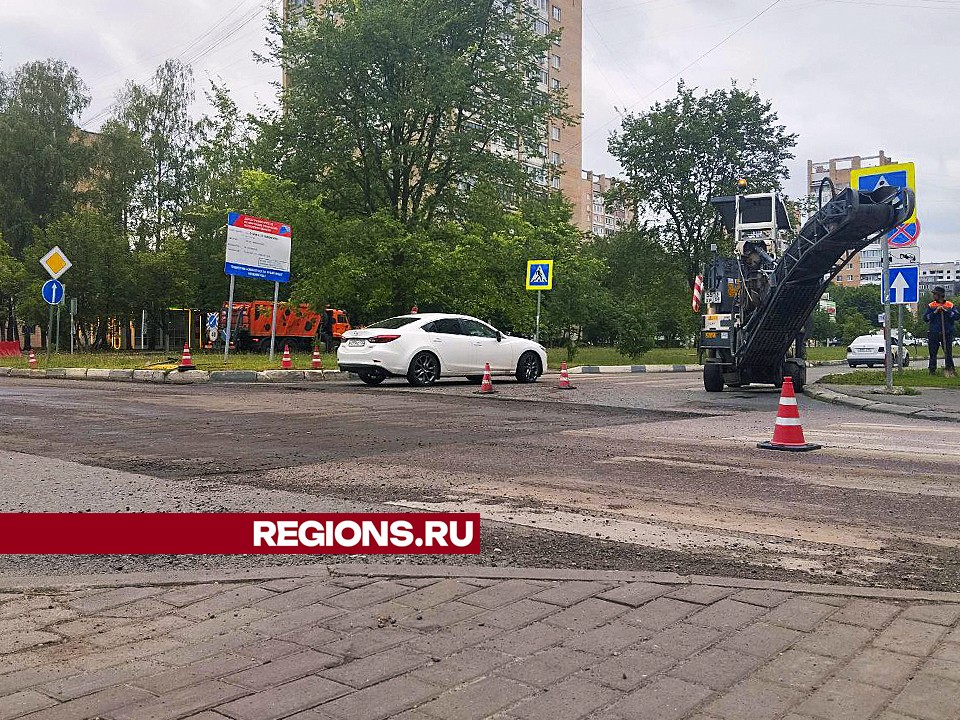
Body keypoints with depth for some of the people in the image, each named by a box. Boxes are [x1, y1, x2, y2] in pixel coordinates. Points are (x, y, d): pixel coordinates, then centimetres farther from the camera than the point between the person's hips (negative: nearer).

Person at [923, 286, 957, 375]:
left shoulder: (950, 305, 5)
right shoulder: (931, 306, 7)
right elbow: (925, 318, -3)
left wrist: (947, 311, -16)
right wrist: (935, 312, -13)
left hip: (947, 334, -1)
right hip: (934, 334, 1)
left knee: (948, 352, 1)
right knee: (933, 354, 3)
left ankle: (949, 369, 9)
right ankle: (932, 370, 9)